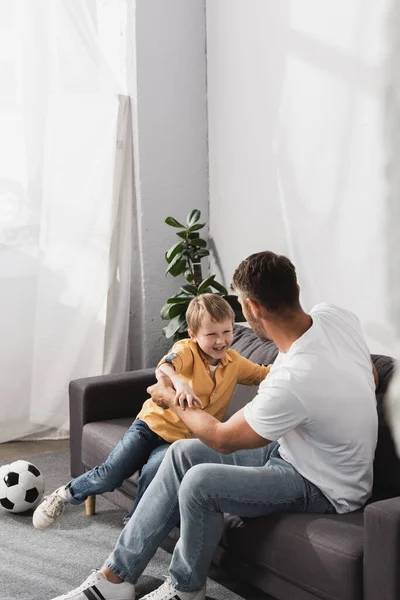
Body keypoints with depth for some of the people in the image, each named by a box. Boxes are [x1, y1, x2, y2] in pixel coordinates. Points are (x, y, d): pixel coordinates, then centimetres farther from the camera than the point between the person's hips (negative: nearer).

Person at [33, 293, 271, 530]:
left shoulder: (235, 362, 1)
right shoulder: (187, 350, -15)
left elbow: (266, 374, 16)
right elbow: (163, 368, -38)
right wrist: (180, 383, -59)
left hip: (182, 439, 2)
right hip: (152, 423, -2)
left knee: (154, 471, -28)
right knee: (111, 473, -10)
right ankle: (66, 494, 19)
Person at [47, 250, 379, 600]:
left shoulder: (291, 383, -36)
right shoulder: (335, 315, -13)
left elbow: (222, 439, -17)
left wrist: (171, 399, -2)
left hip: (325, 487, -9)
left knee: (199, 482, -26)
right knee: (183, 453, 1)